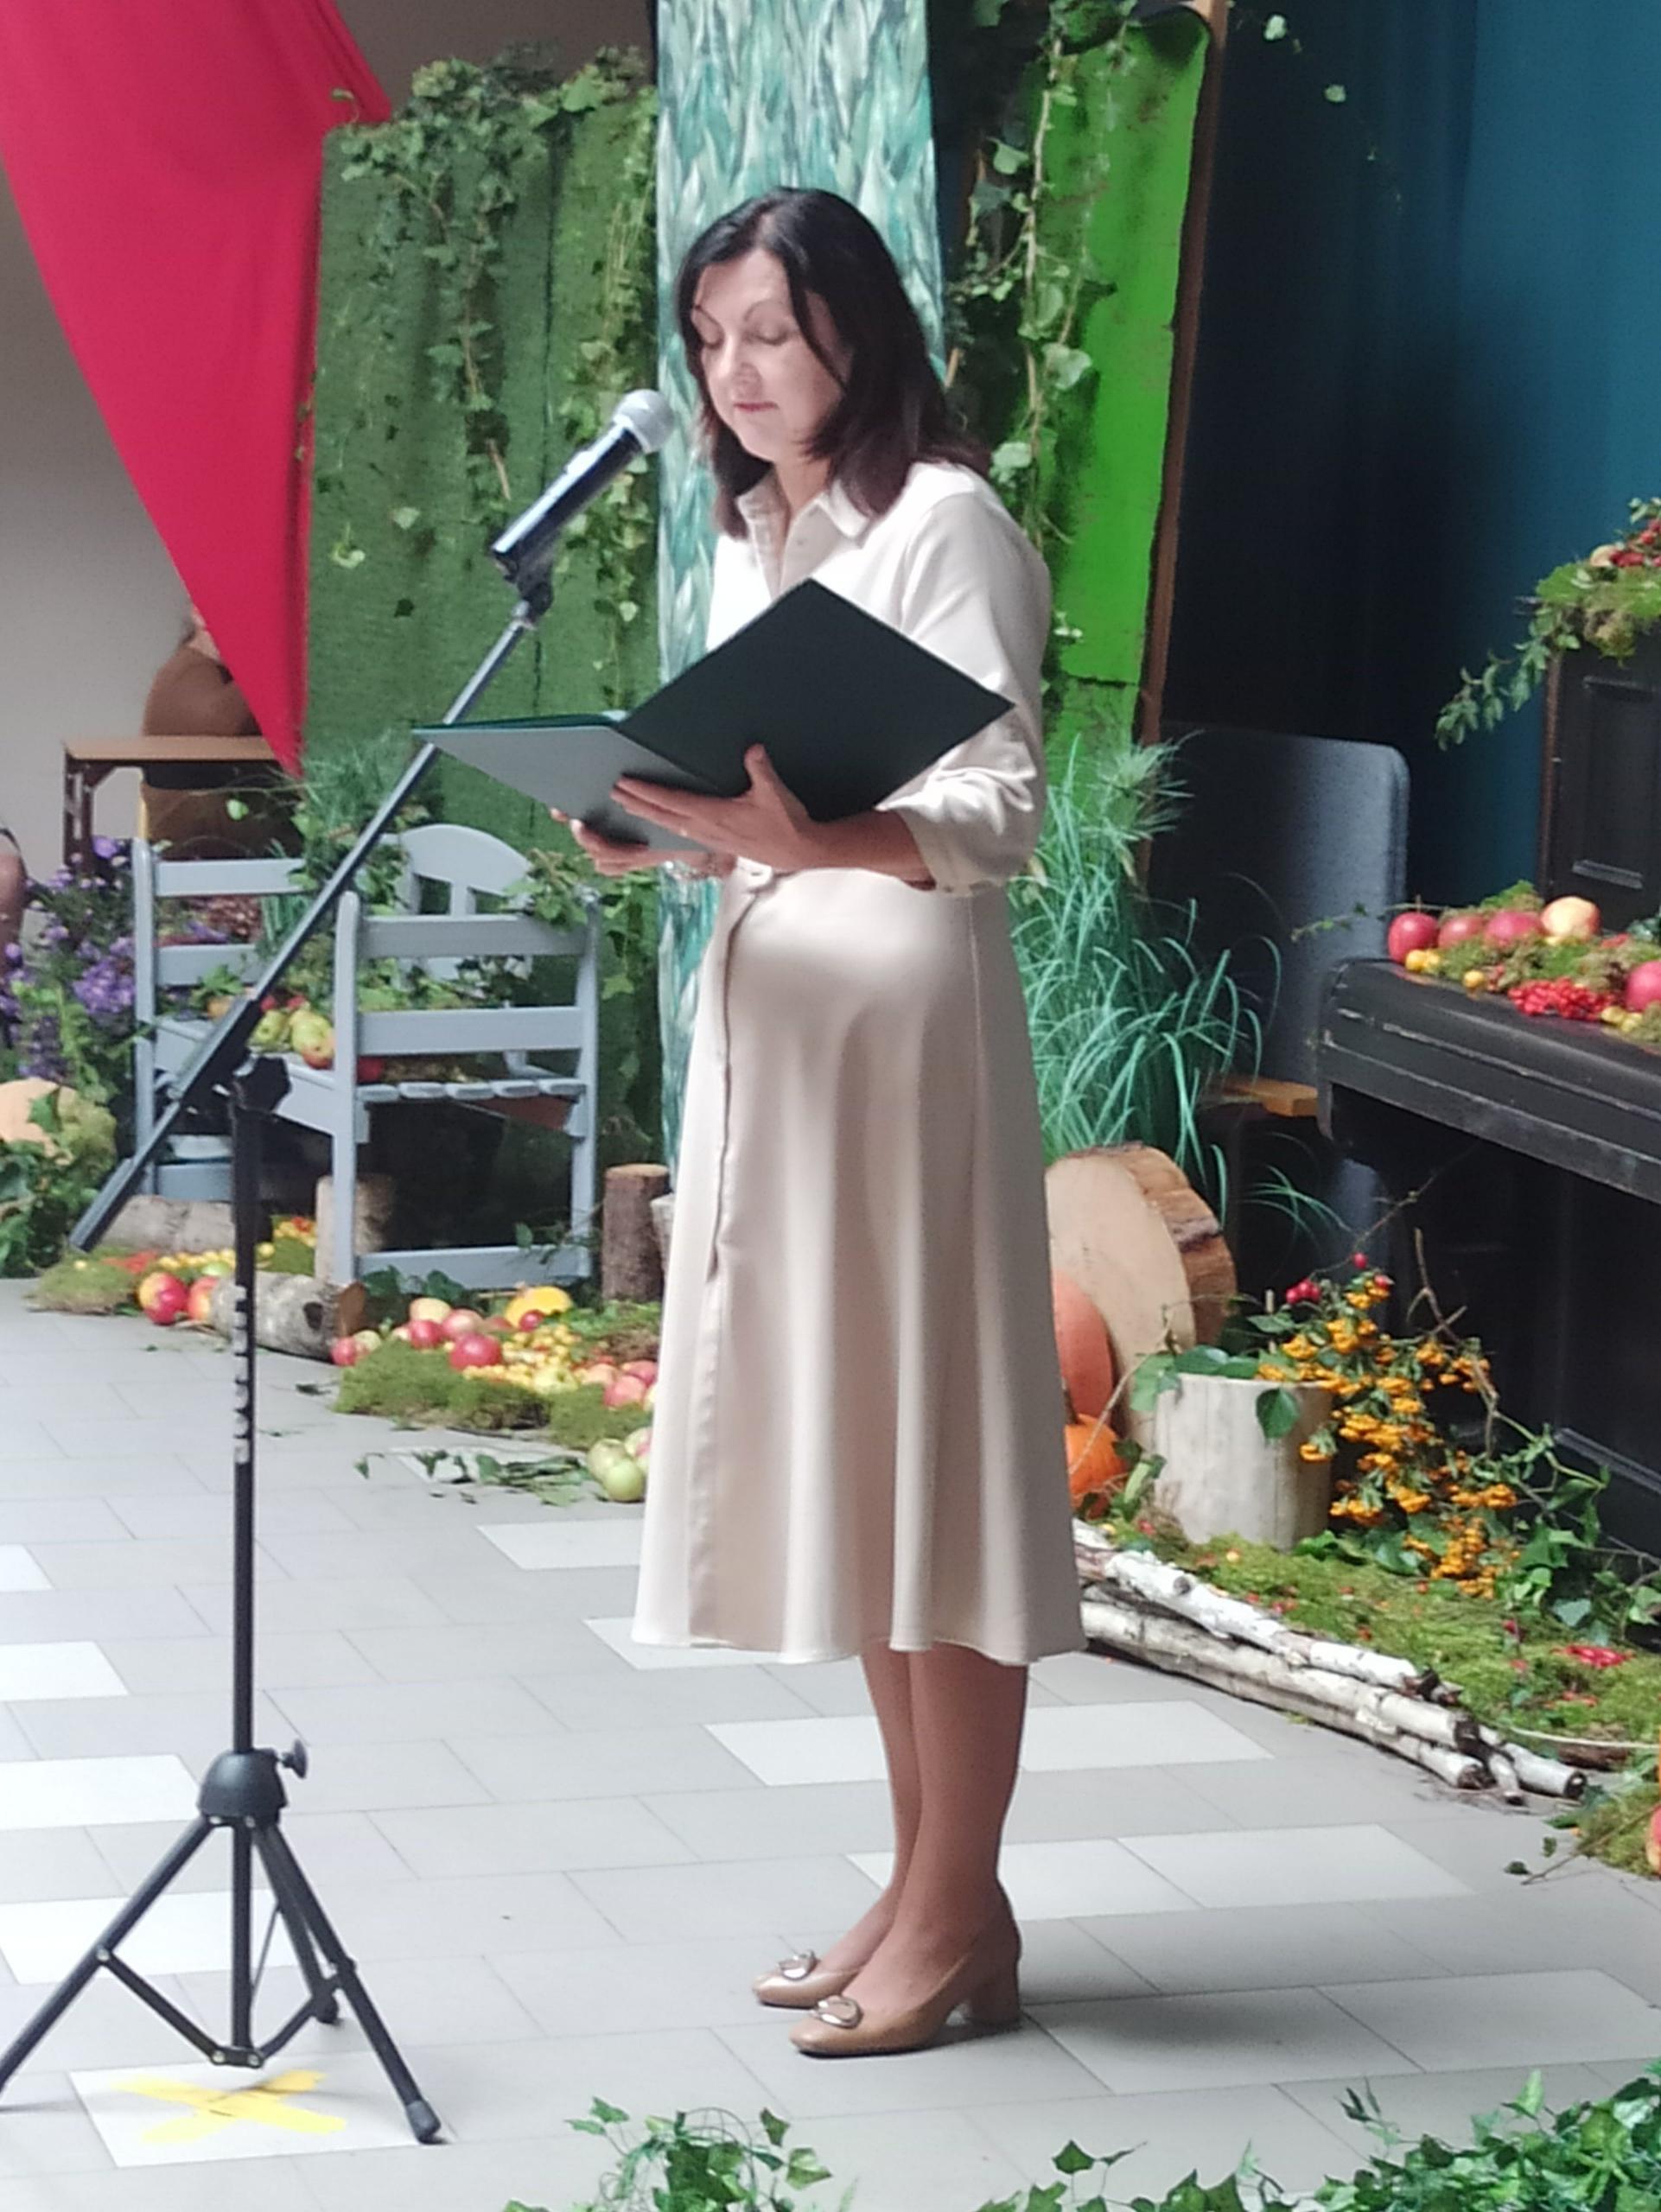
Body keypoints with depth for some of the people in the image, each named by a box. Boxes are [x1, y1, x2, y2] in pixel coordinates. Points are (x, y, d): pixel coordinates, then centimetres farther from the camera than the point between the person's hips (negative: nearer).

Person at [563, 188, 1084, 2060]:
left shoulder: (943, 522, -8)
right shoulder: (747, 540, 17)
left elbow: (998, 811, -16)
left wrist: (817, 841, -32)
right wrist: (669, 836, 1)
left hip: (904, 1019, -8)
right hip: (765, 1014, 8)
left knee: (925, 1446, -5)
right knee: (828, 1452, 9)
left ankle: (960, 1915, 2)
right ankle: (923, 1883, 18)